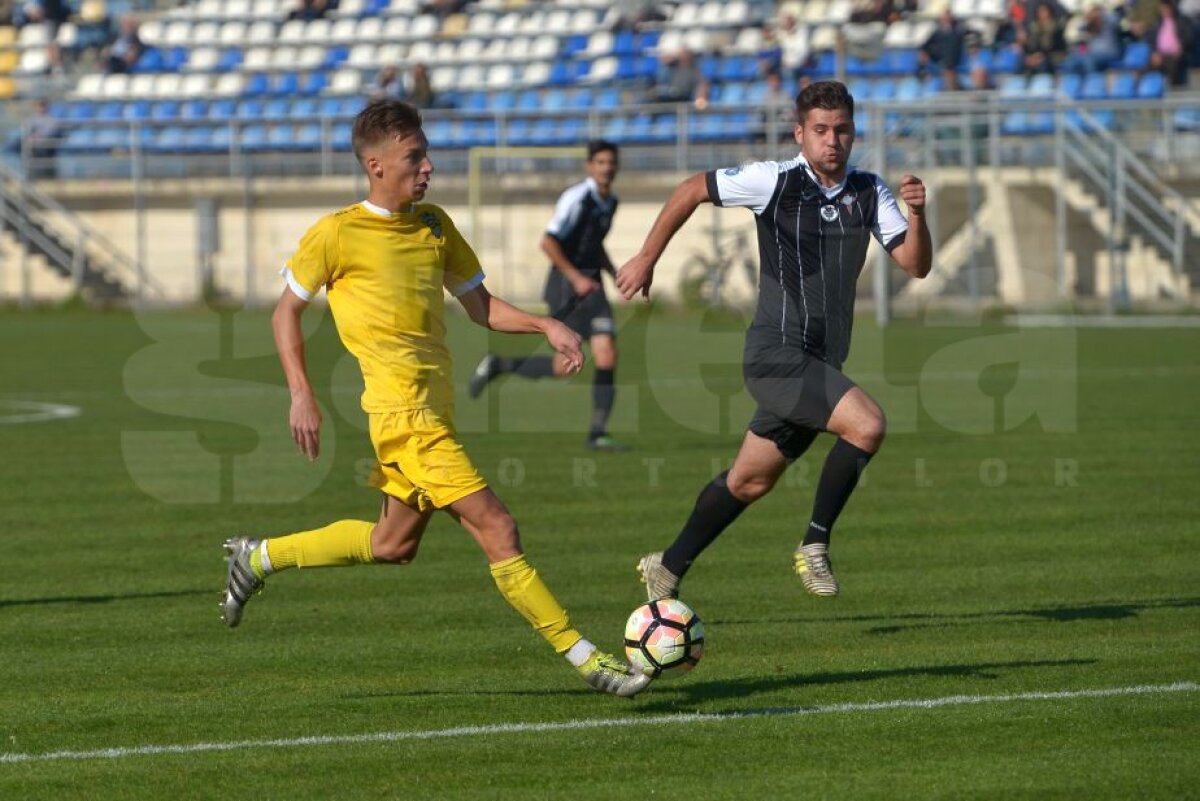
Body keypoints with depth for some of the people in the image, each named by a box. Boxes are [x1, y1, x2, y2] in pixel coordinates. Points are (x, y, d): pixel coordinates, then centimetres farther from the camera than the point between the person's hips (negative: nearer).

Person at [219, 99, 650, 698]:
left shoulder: (434, 226, 12)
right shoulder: (337, 234, -7)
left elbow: (479, 306, 19)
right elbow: (286, 312, 3)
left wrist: (544, 326, 1)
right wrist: (301, 395, -7)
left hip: (435, 410, 8)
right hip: (406, 416, -8)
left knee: (394, 544, 19)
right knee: (497, 530, -11)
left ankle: (258, 558, 33)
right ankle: (584, 659, -8)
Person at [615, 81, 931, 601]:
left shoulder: (869, 192, 6)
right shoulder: (775, 182, -9)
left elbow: (915, 265, 0)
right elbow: (693, 189, 2)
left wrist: (917, 215, -19)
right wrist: (647, 258, 5)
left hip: (820, 363, 6)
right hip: (776, 352, -6)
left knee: (750, 481, 16)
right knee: (867, 423, -26)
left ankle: (669, 567, 32)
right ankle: (814, 546, -12)